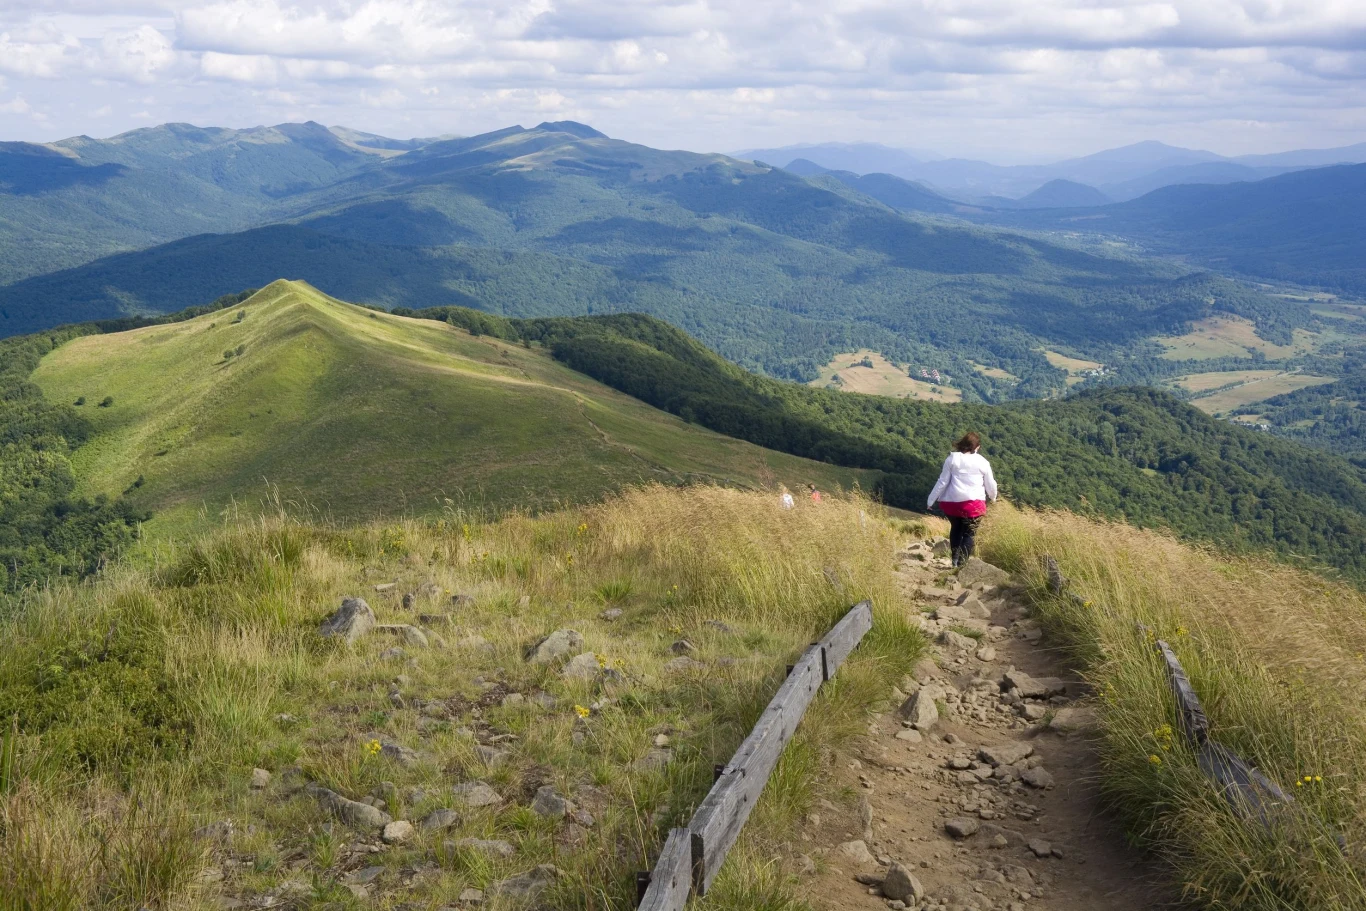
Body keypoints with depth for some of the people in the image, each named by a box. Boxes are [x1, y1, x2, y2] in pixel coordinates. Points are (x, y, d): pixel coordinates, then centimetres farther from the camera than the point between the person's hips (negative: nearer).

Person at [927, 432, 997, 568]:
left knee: (956, 529, 22)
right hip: (973, 502, -2)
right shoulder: (982, 462, 2)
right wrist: (993, 497, 31)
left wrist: (932, 499, 7)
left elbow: (943, 481, 0)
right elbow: (990, 484, 10)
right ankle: (962, 562, -6)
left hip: (952, 501, 2)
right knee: (969, 533, 5)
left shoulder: (952, 458, 2)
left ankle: (955, 558, 19)